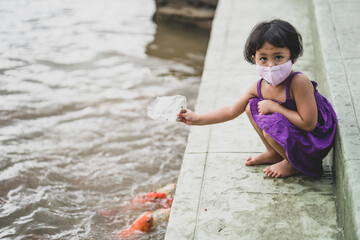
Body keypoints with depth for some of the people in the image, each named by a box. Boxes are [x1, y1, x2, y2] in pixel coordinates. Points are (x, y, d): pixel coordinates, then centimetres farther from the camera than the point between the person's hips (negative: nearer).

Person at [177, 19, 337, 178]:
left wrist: (274, 107, -24)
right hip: (290, 130, 7)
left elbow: (308, 123, -31)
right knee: (252, 107, 5)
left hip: (315, 141, -7)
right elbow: (231, 111, 6)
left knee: (271, 126, -29)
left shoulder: (299, 82, -28)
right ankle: (274, 154, 19)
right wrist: (197, 119, 3)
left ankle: (295, 164, -2)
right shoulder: (259, 88, -6)